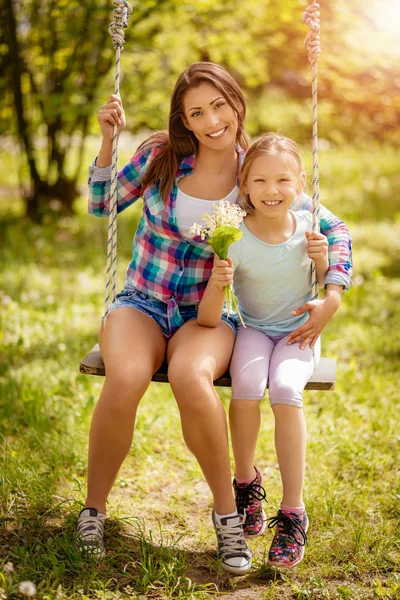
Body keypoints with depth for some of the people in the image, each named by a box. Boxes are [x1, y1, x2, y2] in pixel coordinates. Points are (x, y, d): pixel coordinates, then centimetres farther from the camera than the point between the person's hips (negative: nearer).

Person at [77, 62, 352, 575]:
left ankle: (227, 512, -14)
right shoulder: (162, 155, 0)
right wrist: (108, 139, -3)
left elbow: (336, 230, 7)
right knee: (125, 380, -34)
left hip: (206, 314, 0)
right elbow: (101, 204, 10)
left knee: (190, 378, -37)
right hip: (141, 304, 1)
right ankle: (93, 510, -9)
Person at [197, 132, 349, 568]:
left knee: (285, 388, -30)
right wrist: (216, 286, -40)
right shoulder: (234, 239, -17)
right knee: (247, 383, -32)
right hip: (253, 328, 0)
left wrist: (320, 259, -17)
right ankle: (247, 483, -4)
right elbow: (208, 321, -19)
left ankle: (292, 513, -17)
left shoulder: (309, 225, -11)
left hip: (299, 331, 0)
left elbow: (331, 288, 4)